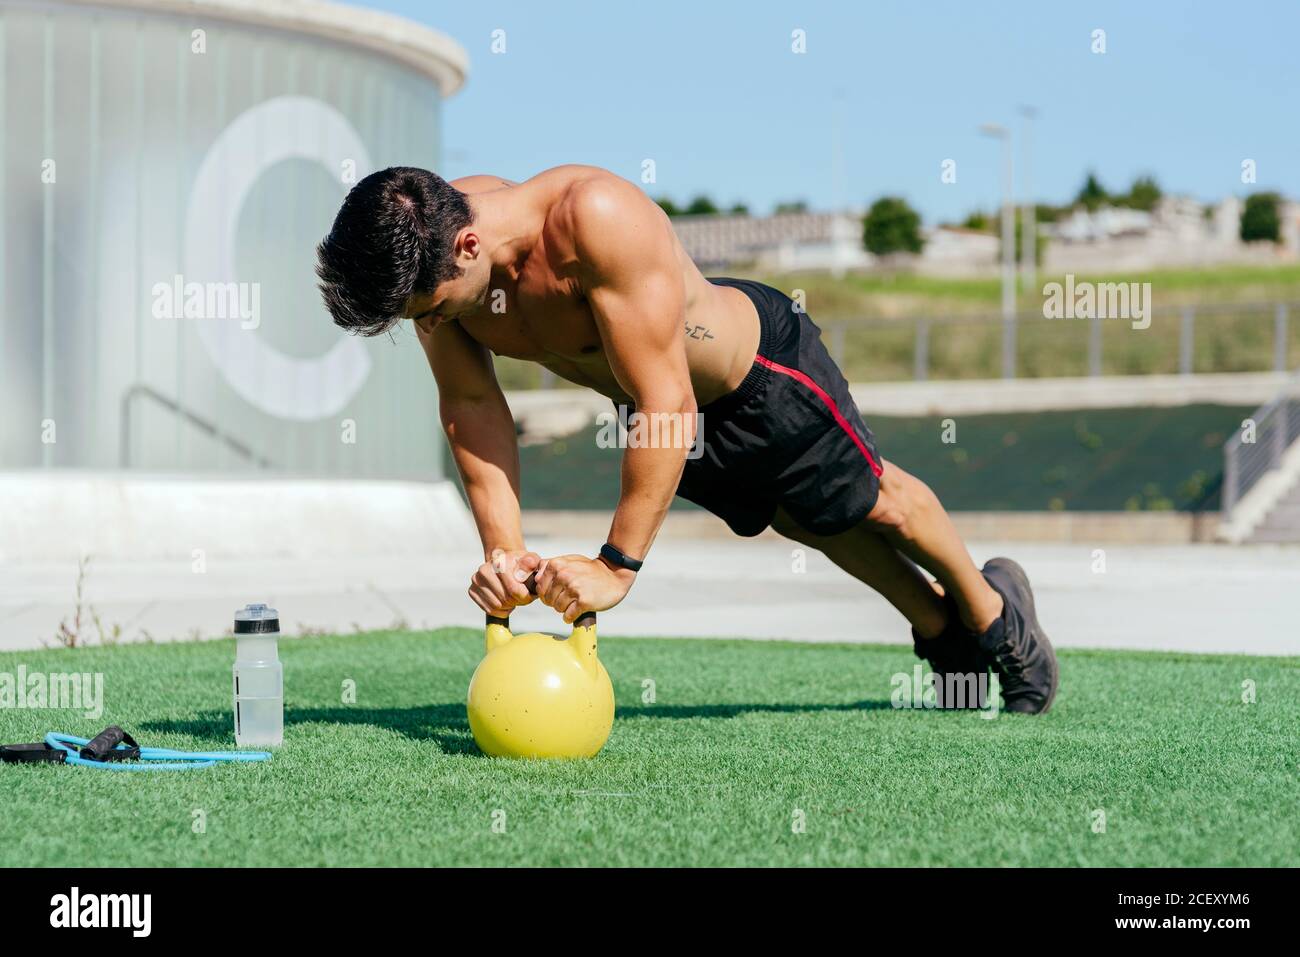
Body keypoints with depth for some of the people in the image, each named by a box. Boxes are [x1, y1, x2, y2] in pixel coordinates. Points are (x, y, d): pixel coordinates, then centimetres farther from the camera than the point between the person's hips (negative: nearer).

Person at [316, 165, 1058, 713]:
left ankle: (989, 608, 48)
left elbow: (667, 404, -46)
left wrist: (618, 565, -45)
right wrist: (504, 548, -26)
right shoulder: (428, 248, -27)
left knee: (873, 500, 19)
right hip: (670, 413, 7)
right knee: (803, 521, 29)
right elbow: (471, 403, -17)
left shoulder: (598, 219, -47)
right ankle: (936, 625, 54)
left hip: (760, 366, -7)